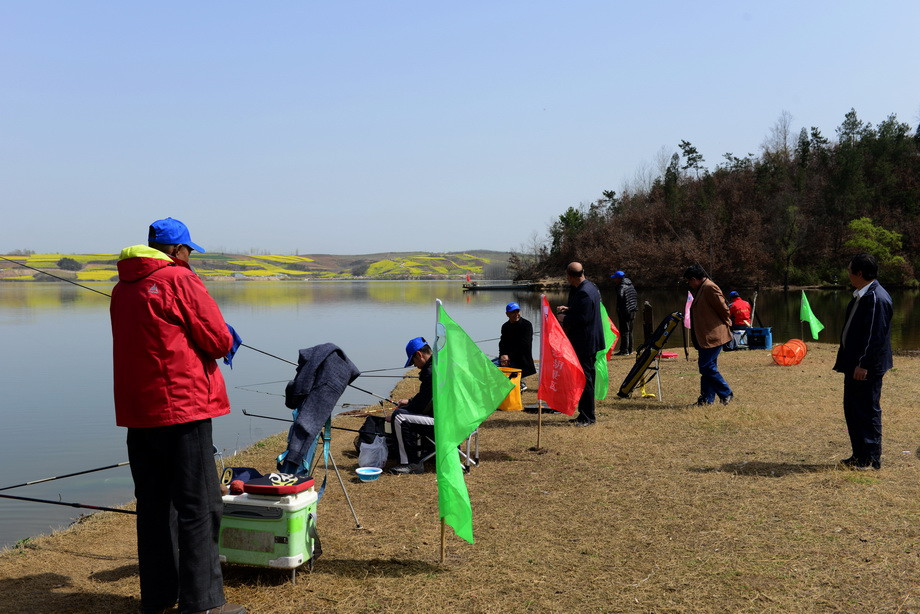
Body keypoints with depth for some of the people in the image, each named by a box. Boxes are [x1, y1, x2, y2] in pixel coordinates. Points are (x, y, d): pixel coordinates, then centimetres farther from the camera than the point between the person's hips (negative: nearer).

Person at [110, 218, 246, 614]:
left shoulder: (121, 289, 13)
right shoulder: (179, 280, -9)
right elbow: (219, 342, -11)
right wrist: (226, 337, 11)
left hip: (138, 411, 8)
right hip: (182, 407, -7)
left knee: (154, 504, 15)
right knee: (198, 507, -1)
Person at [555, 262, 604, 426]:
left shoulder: (584, 293, -22)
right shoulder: (590, 287, 11)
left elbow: (582, 319, -26)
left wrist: (565, 318, -11)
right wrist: (568, 309, 9)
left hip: (585, 343, -11)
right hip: (589, 341, 11)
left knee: (584, 379, -3)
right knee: (586, 378, 16)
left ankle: (588, 417, 4)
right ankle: (585, 415, 24)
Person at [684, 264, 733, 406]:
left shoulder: (710, 288, -15)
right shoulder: (700, 289, 18)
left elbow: (723, 309, -14)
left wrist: (726, 323, 1)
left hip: (713, 336, -10)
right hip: (704, 337, 10)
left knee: (706, 366, -9)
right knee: (707, 366, 11)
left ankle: (726, 394, 2)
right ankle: (707, 398, 15)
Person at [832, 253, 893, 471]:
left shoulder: (876, 298, -18)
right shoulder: (861, 296, 13)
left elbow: (875, 335, -22)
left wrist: (863, 364, -23)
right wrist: (848, 362, 18)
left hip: (867, 368, -10)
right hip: (854, 364, 10)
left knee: (868, 411, -1)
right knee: (852, 410, 14)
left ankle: (872, 459, 9)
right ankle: (859, 456, 24)